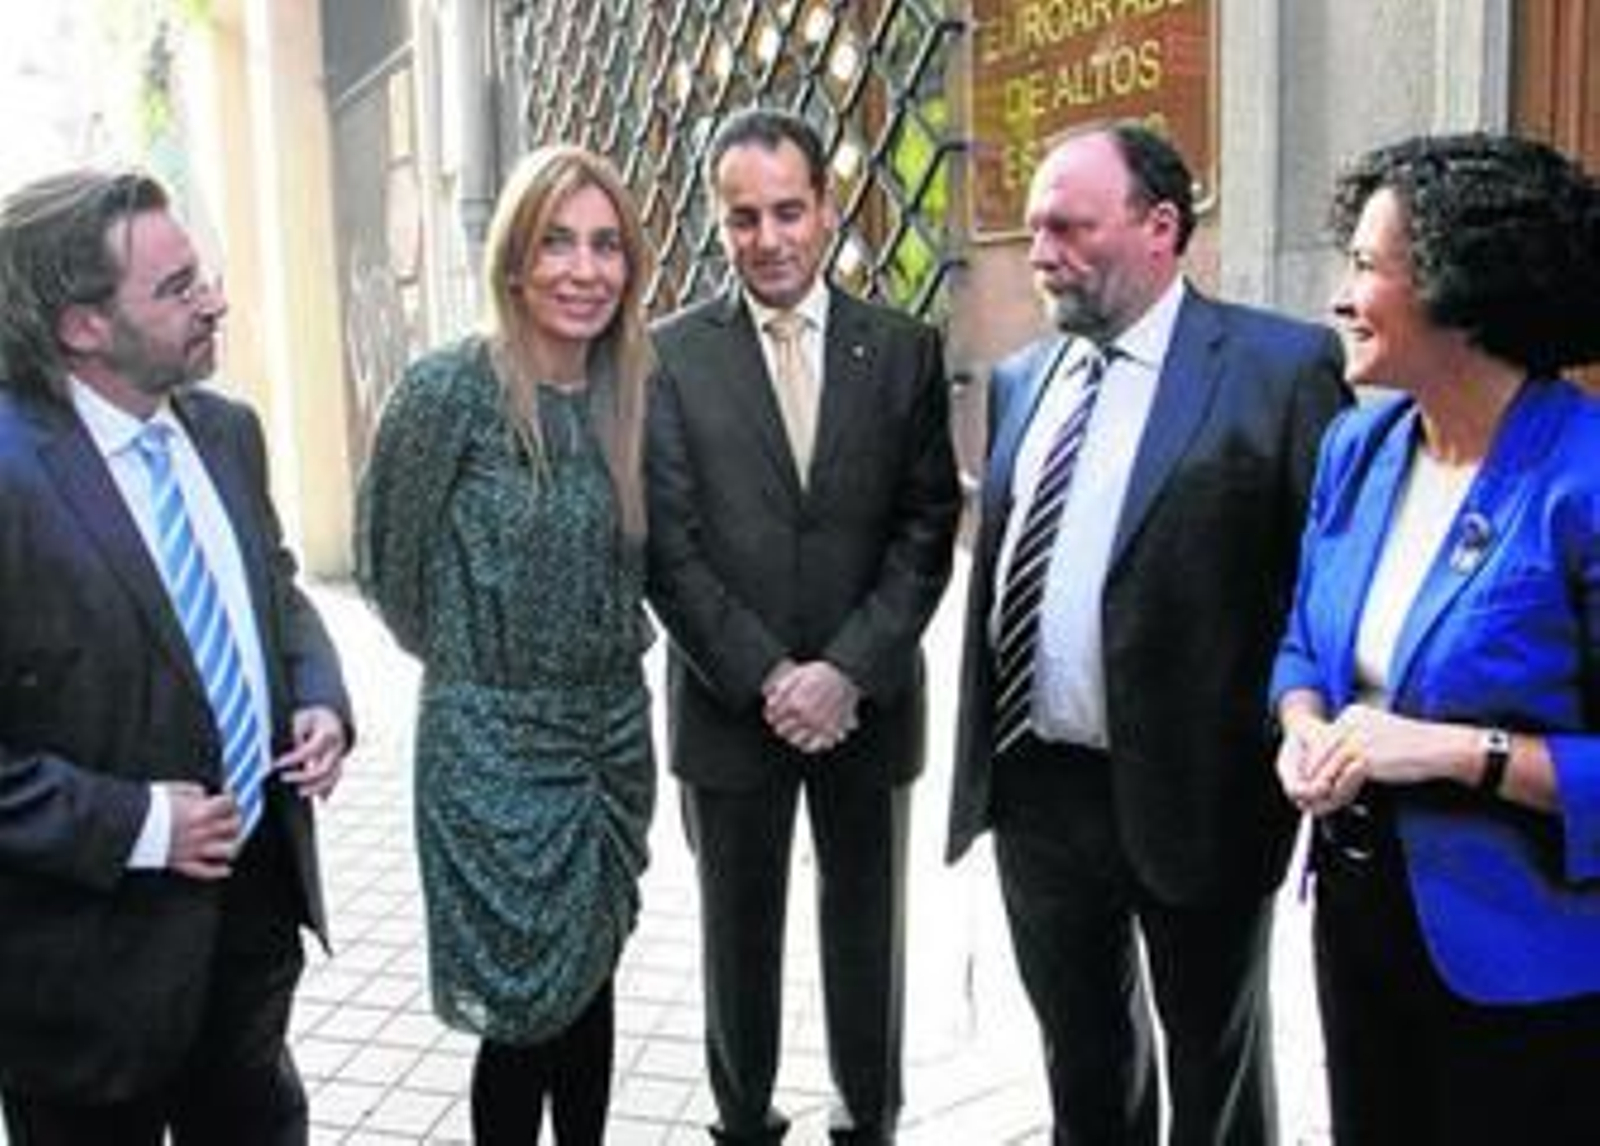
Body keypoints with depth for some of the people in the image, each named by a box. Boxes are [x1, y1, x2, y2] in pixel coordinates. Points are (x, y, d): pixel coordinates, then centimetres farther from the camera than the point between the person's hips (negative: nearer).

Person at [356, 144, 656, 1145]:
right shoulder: (449, 388, -15)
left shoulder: (632, 390, 1)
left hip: (615, 731, 5)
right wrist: (474, 657, 7)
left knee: (591, 984, 16)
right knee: (524, 1007, 5)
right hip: (494, 741, -5)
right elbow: (389, 556, -4)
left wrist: (610, 645, 8)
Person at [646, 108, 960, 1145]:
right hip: (728, 704, -1)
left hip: (867, 702, 1)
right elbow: (668, 546, -7)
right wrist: (767, 678, -12)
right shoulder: (672, 354, -3)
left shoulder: (905, 349, 1)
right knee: (740, 932, 14)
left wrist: (846, 671, -12)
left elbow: (927, 529, -3)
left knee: (867, 930, 14)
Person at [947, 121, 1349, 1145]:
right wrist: (984, 758, 12)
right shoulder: (1022, 378, 8)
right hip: (1033, 788, 5)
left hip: (1189, 792, -5)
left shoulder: (1281, 367, -11)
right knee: (1081, 1054, 24)